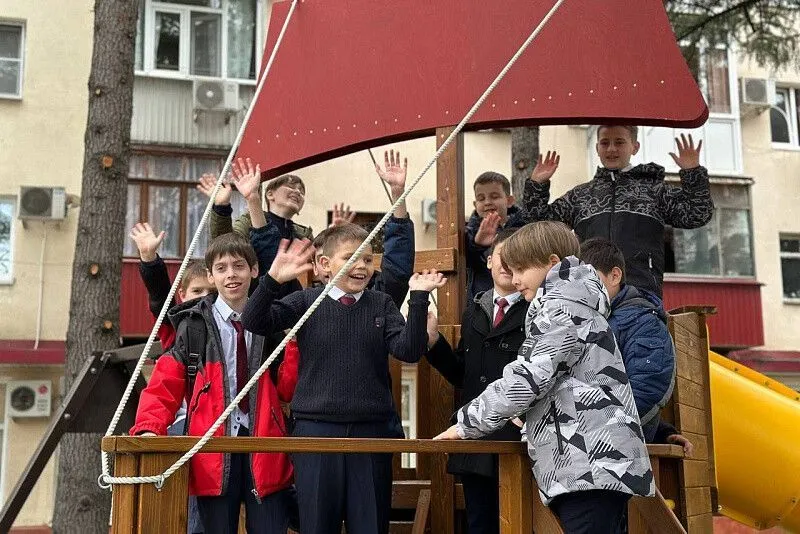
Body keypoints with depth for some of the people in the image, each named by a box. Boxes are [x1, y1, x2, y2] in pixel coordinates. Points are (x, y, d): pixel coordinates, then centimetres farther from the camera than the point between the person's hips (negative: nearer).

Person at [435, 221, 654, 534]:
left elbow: (527, 378, -13)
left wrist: (467, 425, -6)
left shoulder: (562, 306, -5)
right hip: (593, 462, 10)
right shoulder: (569, 303, 27)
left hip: (590, 463, -10)